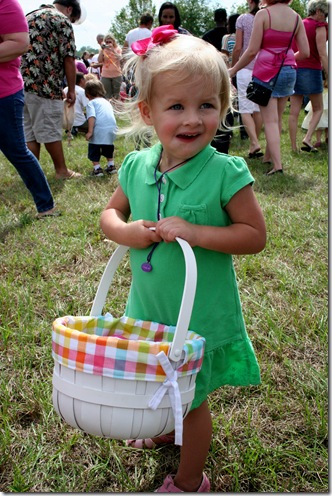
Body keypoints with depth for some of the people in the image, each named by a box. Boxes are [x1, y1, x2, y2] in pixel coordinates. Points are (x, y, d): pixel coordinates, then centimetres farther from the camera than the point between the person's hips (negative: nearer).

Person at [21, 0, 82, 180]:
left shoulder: (29, 16, 22)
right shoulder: (62, 20, -2)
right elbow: (68, 58, -7)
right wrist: (71, 89, 0)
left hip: (22, 82, 8)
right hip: (44, 85, -7)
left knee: (29, 131, 10)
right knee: (51, 130, 1)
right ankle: (61, 170, 12)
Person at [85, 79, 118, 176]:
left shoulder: (91, 103, 5)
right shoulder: (107, 102, 25)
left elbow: (92, 117, -11)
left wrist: (90, 131, -17)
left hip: (99, 130, -6)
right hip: (112, 128, 6)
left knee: (94, 150, 9)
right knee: (108, 148, 29)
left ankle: (97, 169, 5)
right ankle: (111, 166, 30)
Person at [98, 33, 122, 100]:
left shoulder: (118, 49, 3)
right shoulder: (103, 49, 5)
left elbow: (119, 58, -15)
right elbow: (99, 61, -5)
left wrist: (112, 49, -25)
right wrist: (102, 50, -12)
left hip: (117, 75, 0)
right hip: (105, 75, 1)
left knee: (116, 95, 4)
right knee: (107, 95, 0)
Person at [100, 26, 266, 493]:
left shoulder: (226, 172, -21)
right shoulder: (136, 167, -7)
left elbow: (255, 235, -17)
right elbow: (109, 214, 6)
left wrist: (194, 232, -28)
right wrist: (127, 231, -17)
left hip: (202, 313, -5)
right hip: (148, 307, 5)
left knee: (191, 397, 14)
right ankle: (166, 429, 61)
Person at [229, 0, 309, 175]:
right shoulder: (296, 17, 3)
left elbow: (252, 51, -14)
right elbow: (305, 52, 4)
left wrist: (233, 70, -3)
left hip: (266, 71, -5)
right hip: (289, 70, 5)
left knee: (270, 121, -4)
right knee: (278, 118, 17)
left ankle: (277, 164, -12)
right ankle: (268, 156, 30)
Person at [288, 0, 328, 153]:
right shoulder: (319, 26, -6)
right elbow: (322, 54, -13)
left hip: (294, 70, 6)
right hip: (311, 70, -5)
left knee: (294, 111, 3)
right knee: (318, 109, 9)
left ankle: (293, 146, 3)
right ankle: (307, 138, -10)